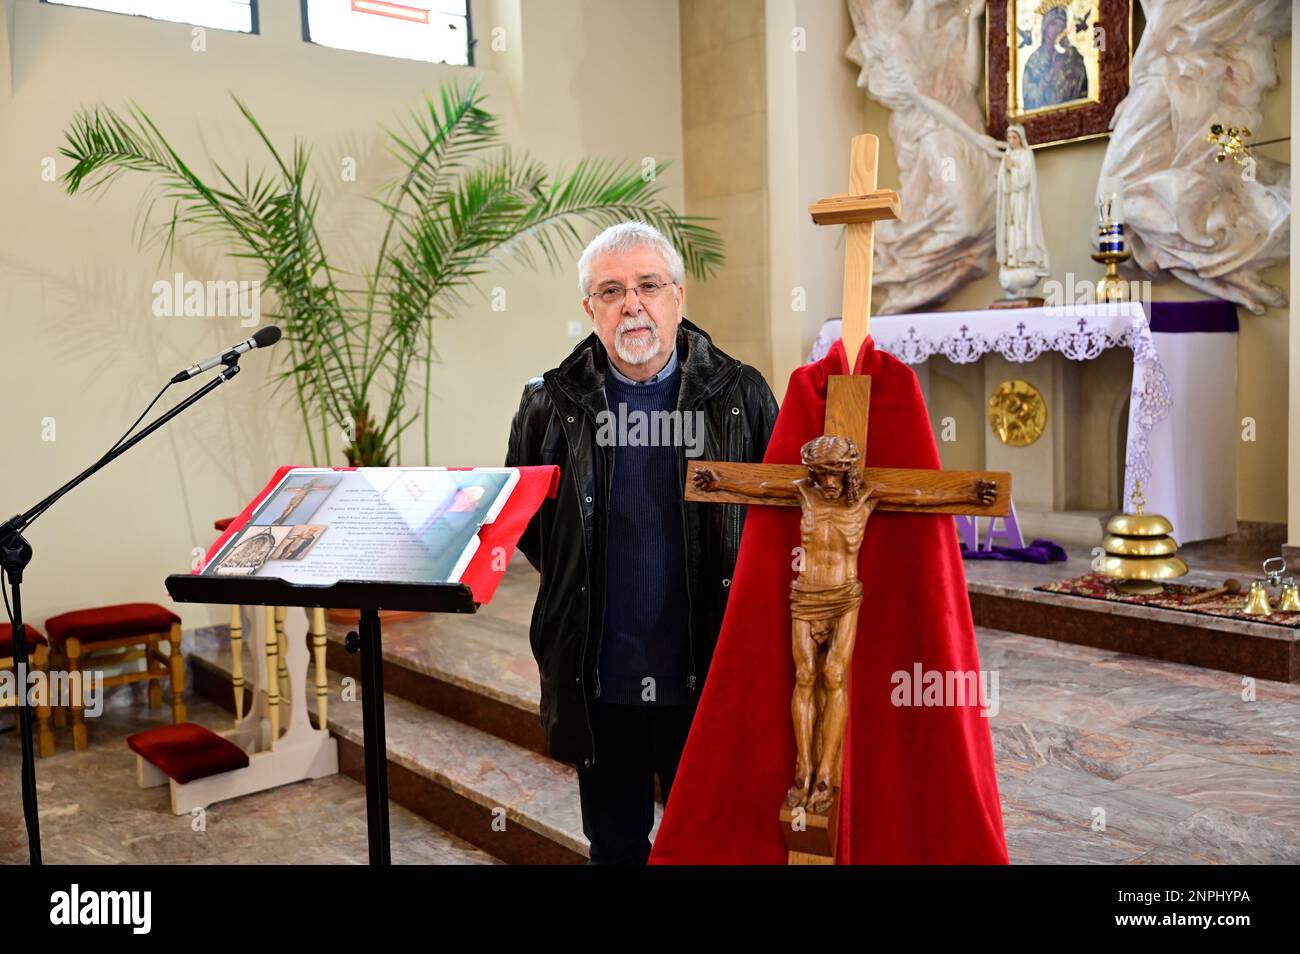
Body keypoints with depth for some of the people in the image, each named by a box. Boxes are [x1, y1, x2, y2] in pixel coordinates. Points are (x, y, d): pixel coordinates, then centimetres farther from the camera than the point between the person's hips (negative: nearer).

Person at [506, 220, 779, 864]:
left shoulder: (740, 396, -2)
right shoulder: (550, 406, 2)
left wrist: (737, 589, -5)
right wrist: (574, 581, 5)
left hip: (708, 676, -1)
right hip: (599, 682, 2)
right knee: (614, 846, 19)